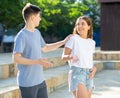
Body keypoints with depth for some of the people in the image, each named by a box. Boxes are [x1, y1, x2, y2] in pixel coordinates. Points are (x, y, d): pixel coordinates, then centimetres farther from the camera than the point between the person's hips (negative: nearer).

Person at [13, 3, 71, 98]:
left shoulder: (37, 32, 9)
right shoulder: (21, 36, -16)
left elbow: (45, 48, 25)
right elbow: (16, 59, -20)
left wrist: (64, 42, 25)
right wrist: (37, 62, -28)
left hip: (40, 80, 8)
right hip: (27, 83, -8)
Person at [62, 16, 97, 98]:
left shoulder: (92, 42, 12)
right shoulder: (73, 39, -4)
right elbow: (63, 57, -5)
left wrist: (94, 68, 1)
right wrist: (70, 57, -27)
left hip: (88, 74, 6)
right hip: (77, 72, -6)